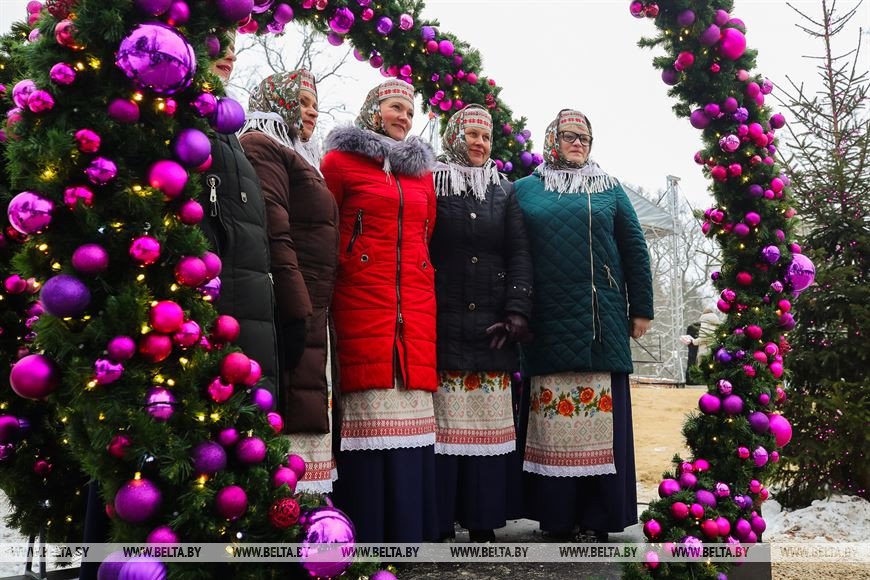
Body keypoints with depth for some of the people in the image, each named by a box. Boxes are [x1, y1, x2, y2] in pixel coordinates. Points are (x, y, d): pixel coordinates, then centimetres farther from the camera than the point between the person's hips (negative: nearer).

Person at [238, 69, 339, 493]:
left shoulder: (298, 158, 27)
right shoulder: (260, 146, -3)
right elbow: (272, 233, -15)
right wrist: (297, 311, -20)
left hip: (308, 312, 10)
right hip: (289, 312, -10)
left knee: (304, 418, 8)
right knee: (288, 423, -12)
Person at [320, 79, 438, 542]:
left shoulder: (421, 171, 21)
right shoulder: (341, 160, 8)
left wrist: (422, 279, 15)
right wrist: (346, 269, -3)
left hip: (416, 304, 4)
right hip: (362, 298, -4)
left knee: (412, 406, 1)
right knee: (370, 408, -7)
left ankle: (410, 526, 9)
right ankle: (368, 529, 1)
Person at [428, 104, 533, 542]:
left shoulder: (504, 192, 17)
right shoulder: (430, 185, 7)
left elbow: (519, 254, 10)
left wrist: (517, 313, -2)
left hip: (491, 325, 3)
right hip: (442, 323, -3)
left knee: (489, 421, 2)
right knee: (442, 421, -5)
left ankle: (482, 521, 11)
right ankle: (436, 524, 5)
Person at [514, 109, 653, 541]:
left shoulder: (609, 190, 14)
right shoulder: (525, 190, 12)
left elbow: (635, 250, 12)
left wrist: (641, 309, 6)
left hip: (601, 321, 1)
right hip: (547, 323, 0)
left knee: (600, 416, -1)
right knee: (551, 416, 0)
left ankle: (600, 516, 8)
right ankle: (555, 515, 10)